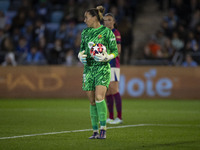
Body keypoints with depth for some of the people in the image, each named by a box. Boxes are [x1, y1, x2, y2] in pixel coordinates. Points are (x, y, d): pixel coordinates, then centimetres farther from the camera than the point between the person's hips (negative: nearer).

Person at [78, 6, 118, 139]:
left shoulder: (107, 32, -4)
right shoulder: (85, 32, 12)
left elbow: (115, 51, 0)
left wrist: (106, 57, -18)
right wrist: (81, 55, 0)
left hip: (102, 68, -5)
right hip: (88, 68, 5)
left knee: (99, 98, -21)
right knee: (92, 102, 4)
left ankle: (103, 129, -13)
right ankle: (95, 131, 11)